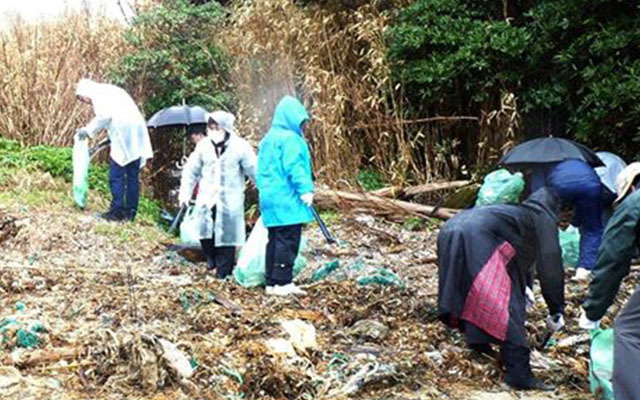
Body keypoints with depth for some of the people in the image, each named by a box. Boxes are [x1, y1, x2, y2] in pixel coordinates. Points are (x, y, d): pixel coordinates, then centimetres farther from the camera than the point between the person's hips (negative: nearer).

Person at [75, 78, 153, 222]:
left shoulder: (98, 93, 3)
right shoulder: (110, 90, 29)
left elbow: (104, 116, -12)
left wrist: (88, 130, -3)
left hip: (124, 134, -9)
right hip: (137, 133, 9)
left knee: (116, 176, -3)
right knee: (133, 175, 9)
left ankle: (117, 211, -2)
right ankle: (130, 212, 12)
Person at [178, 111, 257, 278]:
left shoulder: (240, 146, -6)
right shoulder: (203, 145, 4)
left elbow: (254, 171, -1)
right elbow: (191, 170, 11)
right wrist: (185, 192, 6)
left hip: (229, 201, -3)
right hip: (206, 199, 3)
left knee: (226, 233, 0)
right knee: (205, 230, -4)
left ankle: (223, 271, 14)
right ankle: (211, 258, 26)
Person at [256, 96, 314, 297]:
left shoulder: (268, 139, 19)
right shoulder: (290, 138, -10)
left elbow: (262, 170, 22)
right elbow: (294, 168, -19)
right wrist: (306, 189, -19)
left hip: (269, 198, 10)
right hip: (286, 199, -10)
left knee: (275, 241, 12)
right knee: (288, 241, -6)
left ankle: (271, 282, 15)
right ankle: (283, 282, -5)